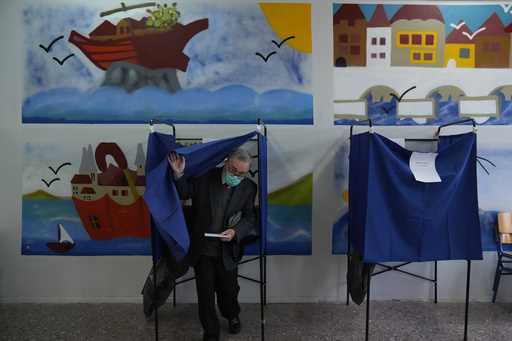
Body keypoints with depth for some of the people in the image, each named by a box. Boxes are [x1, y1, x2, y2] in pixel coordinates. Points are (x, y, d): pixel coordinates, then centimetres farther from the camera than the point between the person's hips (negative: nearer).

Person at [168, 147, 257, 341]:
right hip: (202, 249, -1)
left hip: (227, 251, 1)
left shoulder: (248, 188, -6)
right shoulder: (204, 177, -11)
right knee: (205, 294, 6)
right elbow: (184, 193, -1)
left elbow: (250, 218, -3)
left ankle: (232, 315, 50)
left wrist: (235, 231, -21)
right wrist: (179, 175, -21)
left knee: (229, 289, 17)